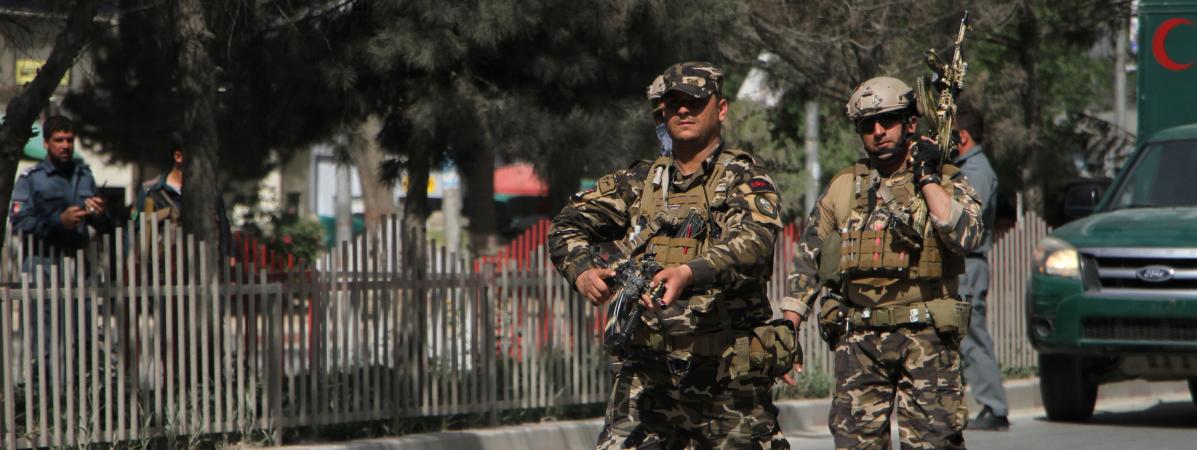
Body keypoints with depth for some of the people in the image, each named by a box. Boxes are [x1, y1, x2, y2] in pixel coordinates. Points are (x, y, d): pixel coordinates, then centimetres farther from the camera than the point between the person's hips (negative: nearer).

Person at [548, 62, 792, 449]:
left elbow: (752, 244, -21)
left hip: (729, 375, -3)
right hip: (648, 366, 3)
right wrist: (582, 271, -13)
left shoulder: (744, 180, -1)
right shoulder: (639, 182, 13)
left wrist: (691, 273, -40)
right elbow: (568, 225, 11)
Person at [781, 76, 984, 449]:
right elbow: (807, 260, 18)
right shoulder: (842, 188, 14)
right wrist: (788, 328, 11)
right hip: (859, 339, 3)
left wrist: (927, 180, -11)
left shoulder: (945, 183, 5)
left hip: (924, 336, -3)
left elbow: (965, 236, -14)